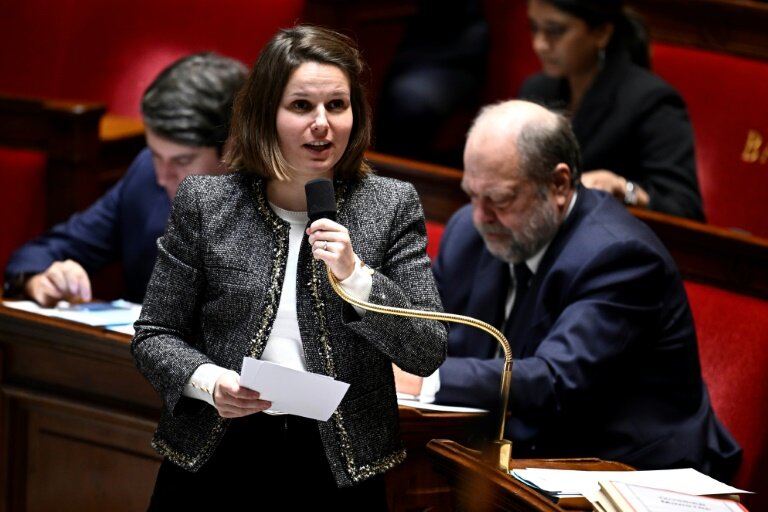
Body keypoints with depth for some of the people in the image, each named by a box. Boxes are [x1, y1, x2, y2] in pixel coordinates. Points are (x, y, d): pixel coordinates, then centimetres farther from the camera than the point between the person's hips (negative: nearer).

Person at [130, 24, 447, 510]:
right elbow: (155, 335, 4)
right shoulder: (204, 202, -1)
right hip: (216, 454, 0)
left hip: (341, 466, 0)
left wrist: (356, 277, -19)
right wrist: (206, 381, -17)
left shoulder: (393, 205, -1)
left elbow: (428, 355, -5)